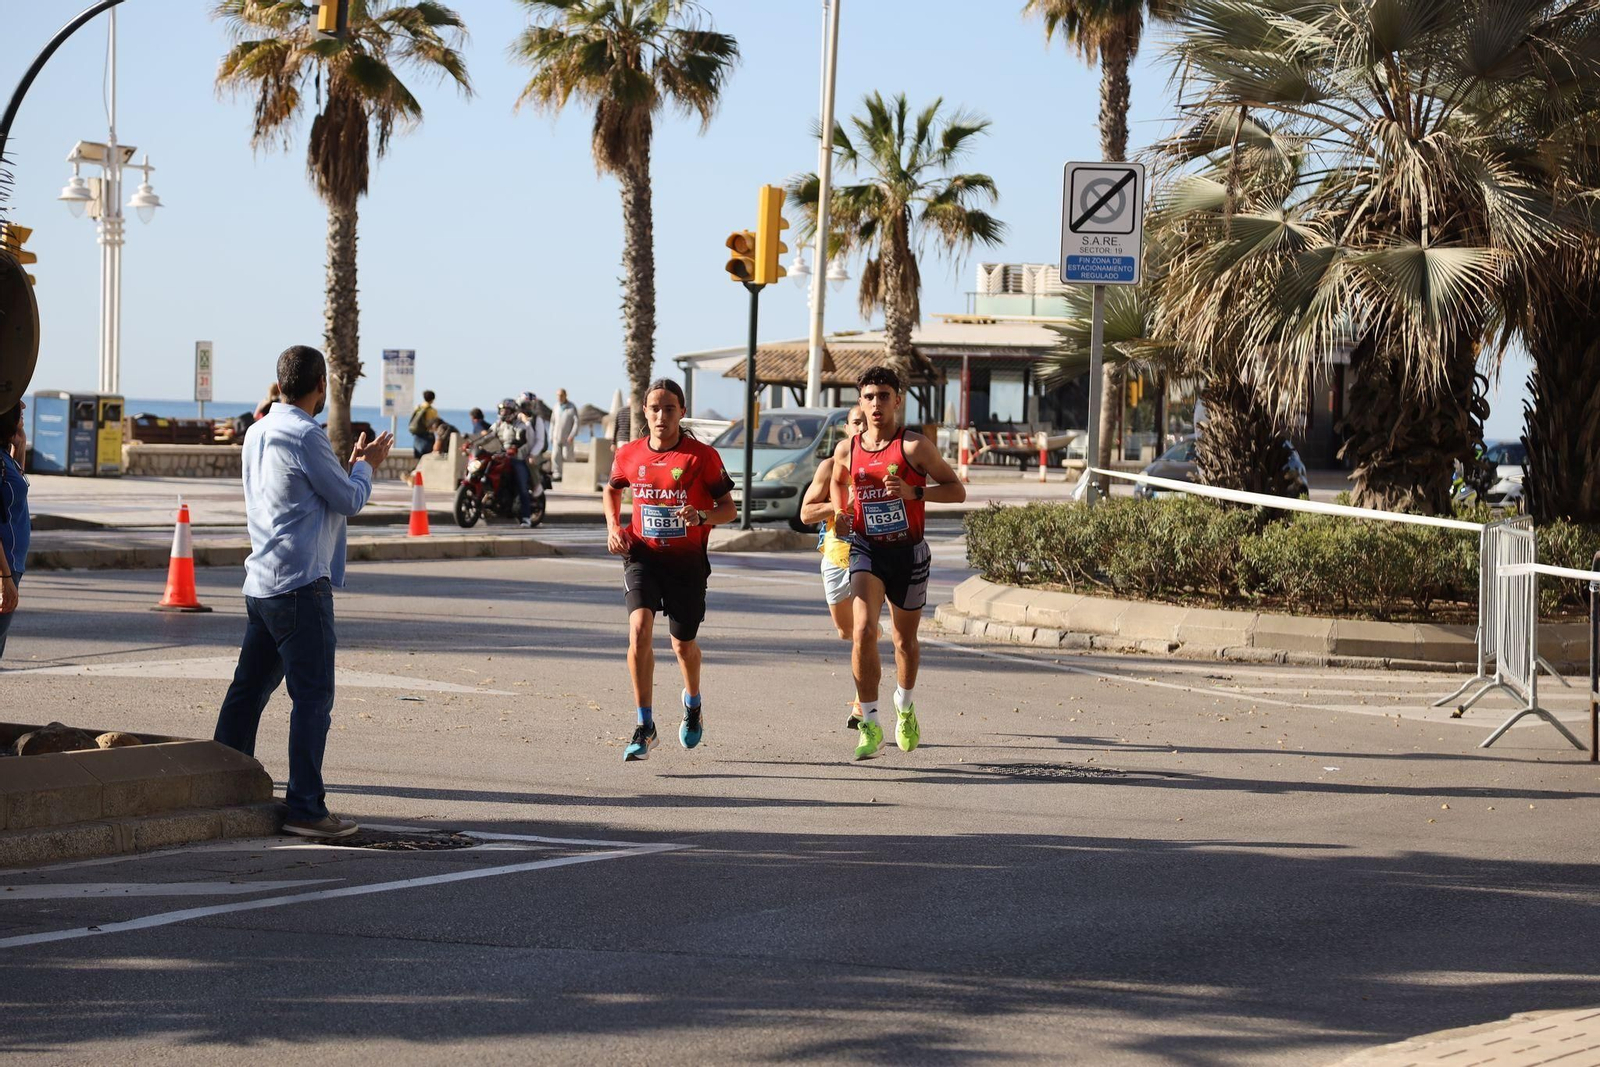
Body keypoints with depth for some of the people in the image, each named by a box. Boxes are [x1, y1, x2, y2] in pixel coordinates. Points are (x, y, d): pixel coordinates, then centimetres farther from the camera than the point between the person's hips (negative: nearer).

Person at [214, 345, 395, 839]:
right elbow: (349, 501, -5)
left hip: (261, 584, 9)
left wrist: (353, 463, 28)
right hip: (301, 585, -9)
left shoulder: (258, 433, 14)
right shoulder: (306, 436, -13)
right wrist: (367, 466, 13)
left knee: (248, 689, 14)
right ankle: (305, 807, -8)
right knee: (313, 697, -6)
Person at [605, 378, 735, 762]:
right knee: (639, 627, -21)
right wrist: (613, 527, 5)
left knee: (683, 644, 11)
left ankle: (693, 704, 46)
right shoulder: (629, 455, 0)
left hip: (687, 559, -1)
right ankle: (644, 727, -17)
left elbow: (728, 507, -3)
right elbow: (612, 489, 21)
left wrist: (702, 516, -24)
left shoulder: (703, 456, -9)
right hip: (642, 555, 1)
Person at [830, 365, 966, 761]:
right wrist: (840, 514, 6)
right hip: (866, 550, 1)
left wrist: (913, 492, -23)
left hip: (908, 553, -1)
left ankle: (904, 707, 44)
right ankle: (870, 726, -14)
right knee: (863, 631, -20)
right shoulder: (847, 450, 1)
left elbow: (957, 491, -9)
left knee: (905, 640, 14)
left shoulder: (914, 446, -10)